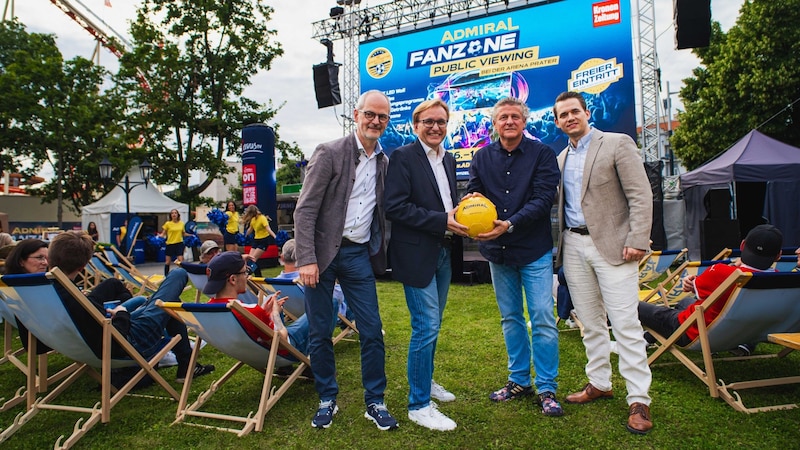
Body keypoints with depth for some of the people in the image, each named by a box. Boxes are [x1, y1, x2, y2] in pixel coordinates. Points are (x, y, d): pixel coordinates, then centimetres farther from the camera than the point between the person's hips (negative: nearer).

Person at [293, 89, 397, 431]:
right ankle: (327, 399, 25)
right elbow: (305, 210, -11)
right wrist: (307, 259, -17)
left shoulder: (384, 162, 9)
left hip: (359, 255, 4)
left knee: (372, 332, 4)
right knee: (320, 332, 7)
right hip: (323, 252, -3)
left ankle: (375, 402, 20)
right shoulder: (330, 153, -7)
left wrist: (379, 255, 5)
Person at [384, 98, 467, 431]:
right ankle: (419, 405, 8)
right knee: (426, 326, -6)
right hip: (417, 254, -8)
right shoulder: (403, 157, -10)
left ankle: (425, 381, 37)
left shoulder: (448, 160, 13)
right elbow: (394, 207, -18)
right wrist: (442, 220, -21)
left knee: (432, 324, 18)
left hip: (443, 252, 8)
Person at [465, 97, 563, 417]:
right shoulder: (482, 158, 7)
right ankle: (519, 380, 27)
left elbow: (543, 199, -15)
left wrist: (509, 224, -26)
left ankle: (547, 389, 11)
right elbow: (472, 194, 5)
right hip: (498, 251, 4)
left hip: (534, 250, -4)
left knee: (542, 318, -2)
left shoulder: (542, 154, -5)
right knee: (510, 318, 13)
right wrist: (472, 200, -20)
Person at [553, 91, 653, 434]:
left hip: (612, 245, -6)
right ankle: (599, 383, 26)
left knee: (625, 323, -6)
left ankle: (639, 399, 3)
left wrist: (637, 240, -17)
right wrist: (559, 244, 7)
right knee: (590, 322, 13)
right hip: (574, 246, 6)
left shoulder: (617, 144, -2)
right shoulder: (561, 158, 16)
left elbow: (641, 196, -8)